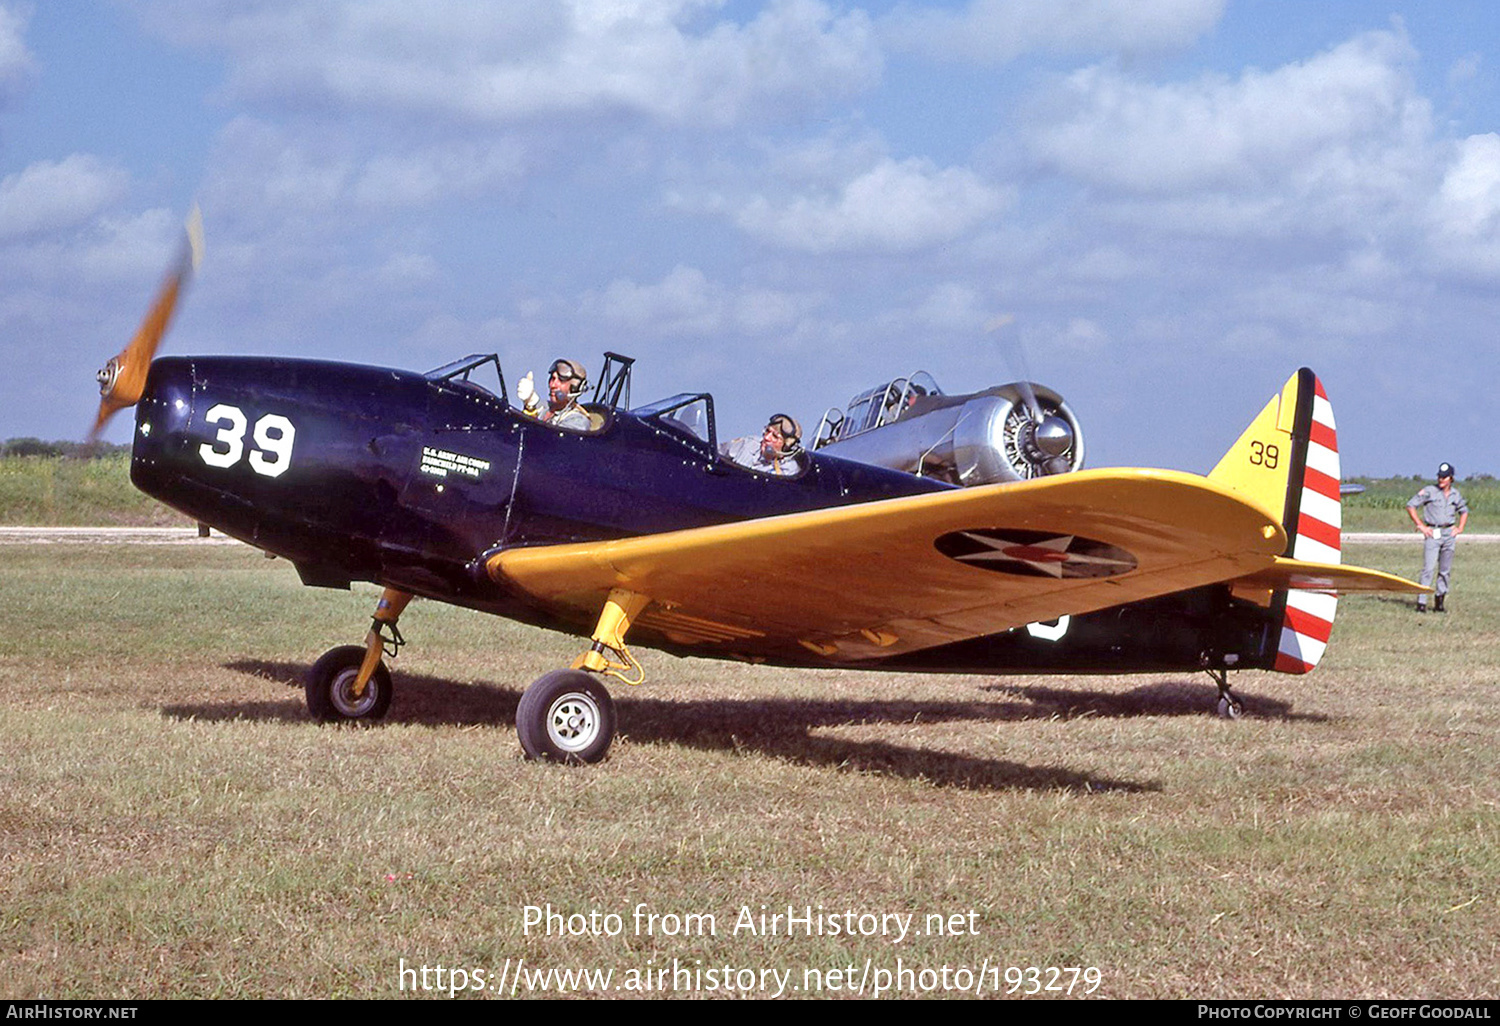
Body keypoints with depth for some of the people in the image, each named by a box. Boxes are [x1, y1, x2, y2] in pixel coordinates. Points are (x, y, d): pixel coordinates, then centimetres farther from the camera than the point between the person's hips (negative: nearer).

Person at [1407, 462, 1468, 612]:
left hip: (1449, 534, 5)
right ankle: (1421, 602, -13)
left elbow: (1464, 510, 28)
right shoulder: (1430, 491, -4)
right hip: (1433, 533, -5)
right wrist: (1420, 526, -8)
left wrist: (1460, 528, 13)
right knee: (1428, 568, -12)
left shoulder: (1456, 494, 10)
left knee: (1445, 570, 6)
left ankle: (1439, 601, 15)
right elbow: (1410, 506, -4)